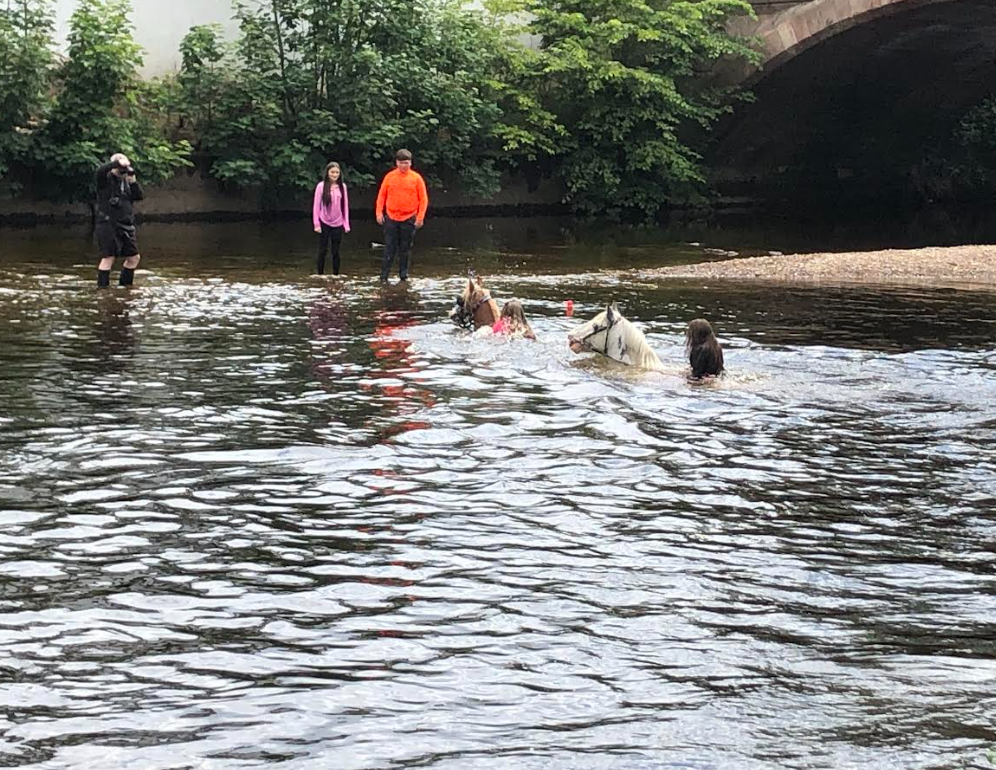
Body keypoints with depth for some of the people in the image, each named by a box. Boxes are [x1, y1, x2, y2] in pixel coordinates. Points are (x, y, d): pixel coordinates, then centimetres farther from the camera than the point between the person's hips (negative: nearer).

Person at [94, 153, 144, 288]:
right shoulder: (105, 180, -5)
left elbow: (140, 196, 7)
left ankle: (125, 283, 27)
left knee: (134, 257, 12)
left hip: (126, 226, 7)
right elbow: (99, 172, -28)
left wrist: (133, 180, -5)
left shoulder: (126, 181, 14)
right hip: (108, 225, -7)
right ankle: (102, 287, -5)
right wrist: (118, 163, -28)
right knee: (109, 257, -10)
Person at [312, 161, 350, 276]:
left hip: (338, 223, 2)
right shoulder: (321, 186, -5)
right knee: (322, 250, 2)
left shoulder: (342, 186, 4)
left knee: (336, 251, 5)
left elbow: (345, 205, 7)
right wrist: (317, 224, -8)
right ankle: (320, 273, 9)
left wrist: (346, 223, 3)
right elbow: (316, 205, -4)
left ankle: (335, 274, 12)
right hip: (324, 223, -2)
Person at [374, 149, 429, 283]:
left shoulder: (416, 178, -1)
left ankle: (403, 274, 14)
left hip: (409, 219, 0)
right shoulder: (390, 176, 1)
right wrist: (379, 212, -2)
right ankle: (384, 276, 1)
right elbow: (382, 195, 6)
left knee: (405, 249, 6)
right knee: (389, 248, 0)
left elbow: (423, 199, 0)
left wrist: (420, 217, -7)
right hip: (391, 218, 0)